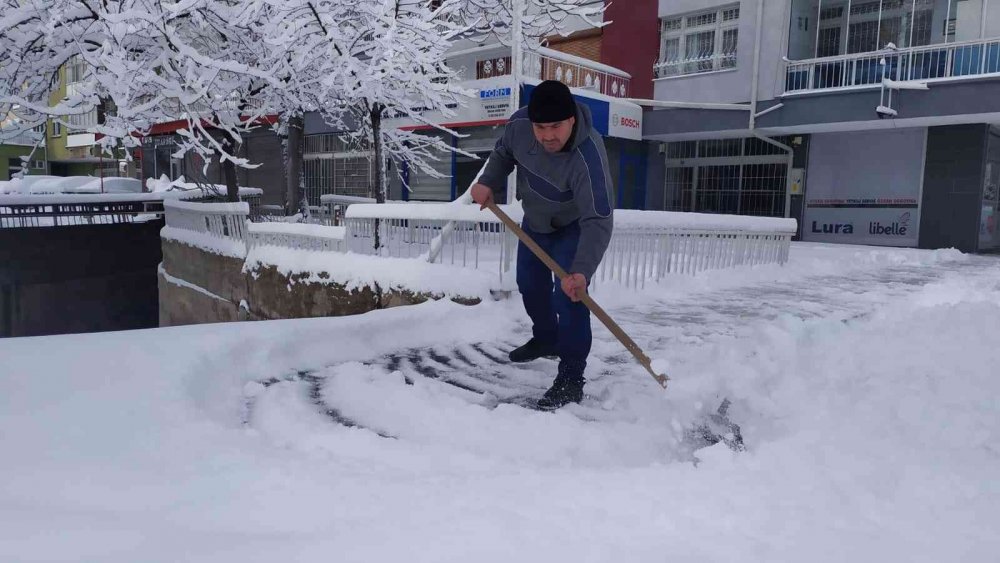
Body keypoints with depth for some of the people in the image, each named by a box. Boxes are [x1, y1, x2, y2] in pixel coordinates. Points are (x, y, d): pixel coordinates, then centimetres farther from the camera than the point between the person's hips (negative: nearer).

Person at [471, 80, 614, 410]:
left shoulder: (588, 156, -41)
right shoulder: (519, 123, -24)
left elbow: (597, 221, -44)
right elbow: (504, 152, 1)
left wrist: (581, 270, -55)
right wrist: (489, 183, -15)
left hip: (574, 226, -7)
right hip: (535, 221, 7)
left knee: (568, 297, -19)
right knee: (529, 283, 20)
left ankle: (571, 379, -10)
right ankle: (546, 339, 44)